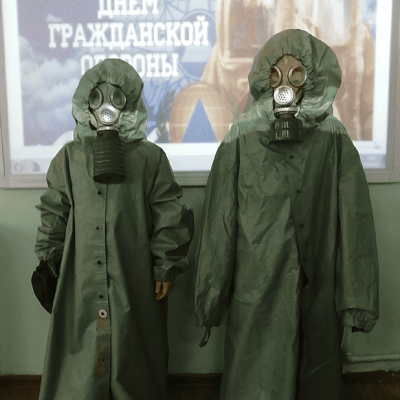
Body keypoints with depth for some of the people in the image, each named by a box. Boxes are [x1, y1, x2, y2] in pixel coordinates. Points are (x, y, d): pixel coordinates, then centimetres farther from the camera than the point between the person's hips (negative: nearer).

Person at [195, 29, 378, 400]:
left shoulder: (335, 143, 0)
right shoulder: (240, 143, -2)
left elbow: (354, 225, -1)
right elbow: (218, 226, -2)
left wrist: (354, 304, -3)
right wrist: (209, 300, -1)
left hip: (318, 299, 1)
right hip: (254, 299, -1)